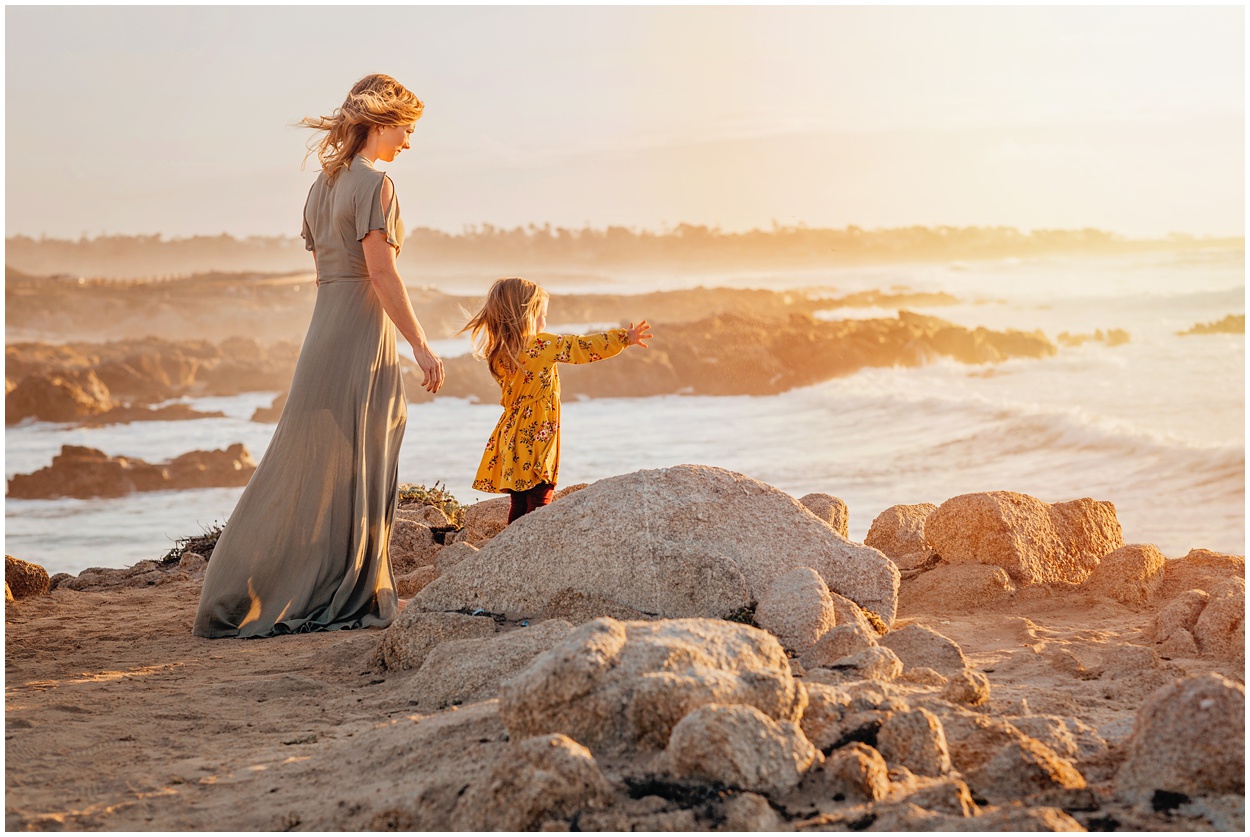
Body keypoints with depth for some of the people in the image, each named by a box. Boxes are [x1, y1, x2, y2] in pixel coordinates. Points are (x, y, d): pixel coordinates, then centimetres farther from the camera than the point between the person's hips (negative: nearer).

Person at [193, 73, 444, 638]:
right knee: (352, 474, -2)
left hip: (326, 330, 9)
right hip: (363, 334, -8)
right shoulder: (374, 184, -11)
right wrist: (421, 345, -14)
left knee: (309, 468, 12)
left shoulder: (322, 188, 16)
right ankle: (343, 603, 3)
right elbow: (382, 274, -17)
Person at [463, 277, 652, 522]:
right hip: (537, 439, -7)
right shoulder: (542, 345, -12)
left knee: (519, 506, 13)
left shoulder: (499, 355, 6)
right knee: (538, 503, -6)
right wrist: (625, 338, 2)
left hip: (512, 437, 7)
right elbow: (584, 348, -7)